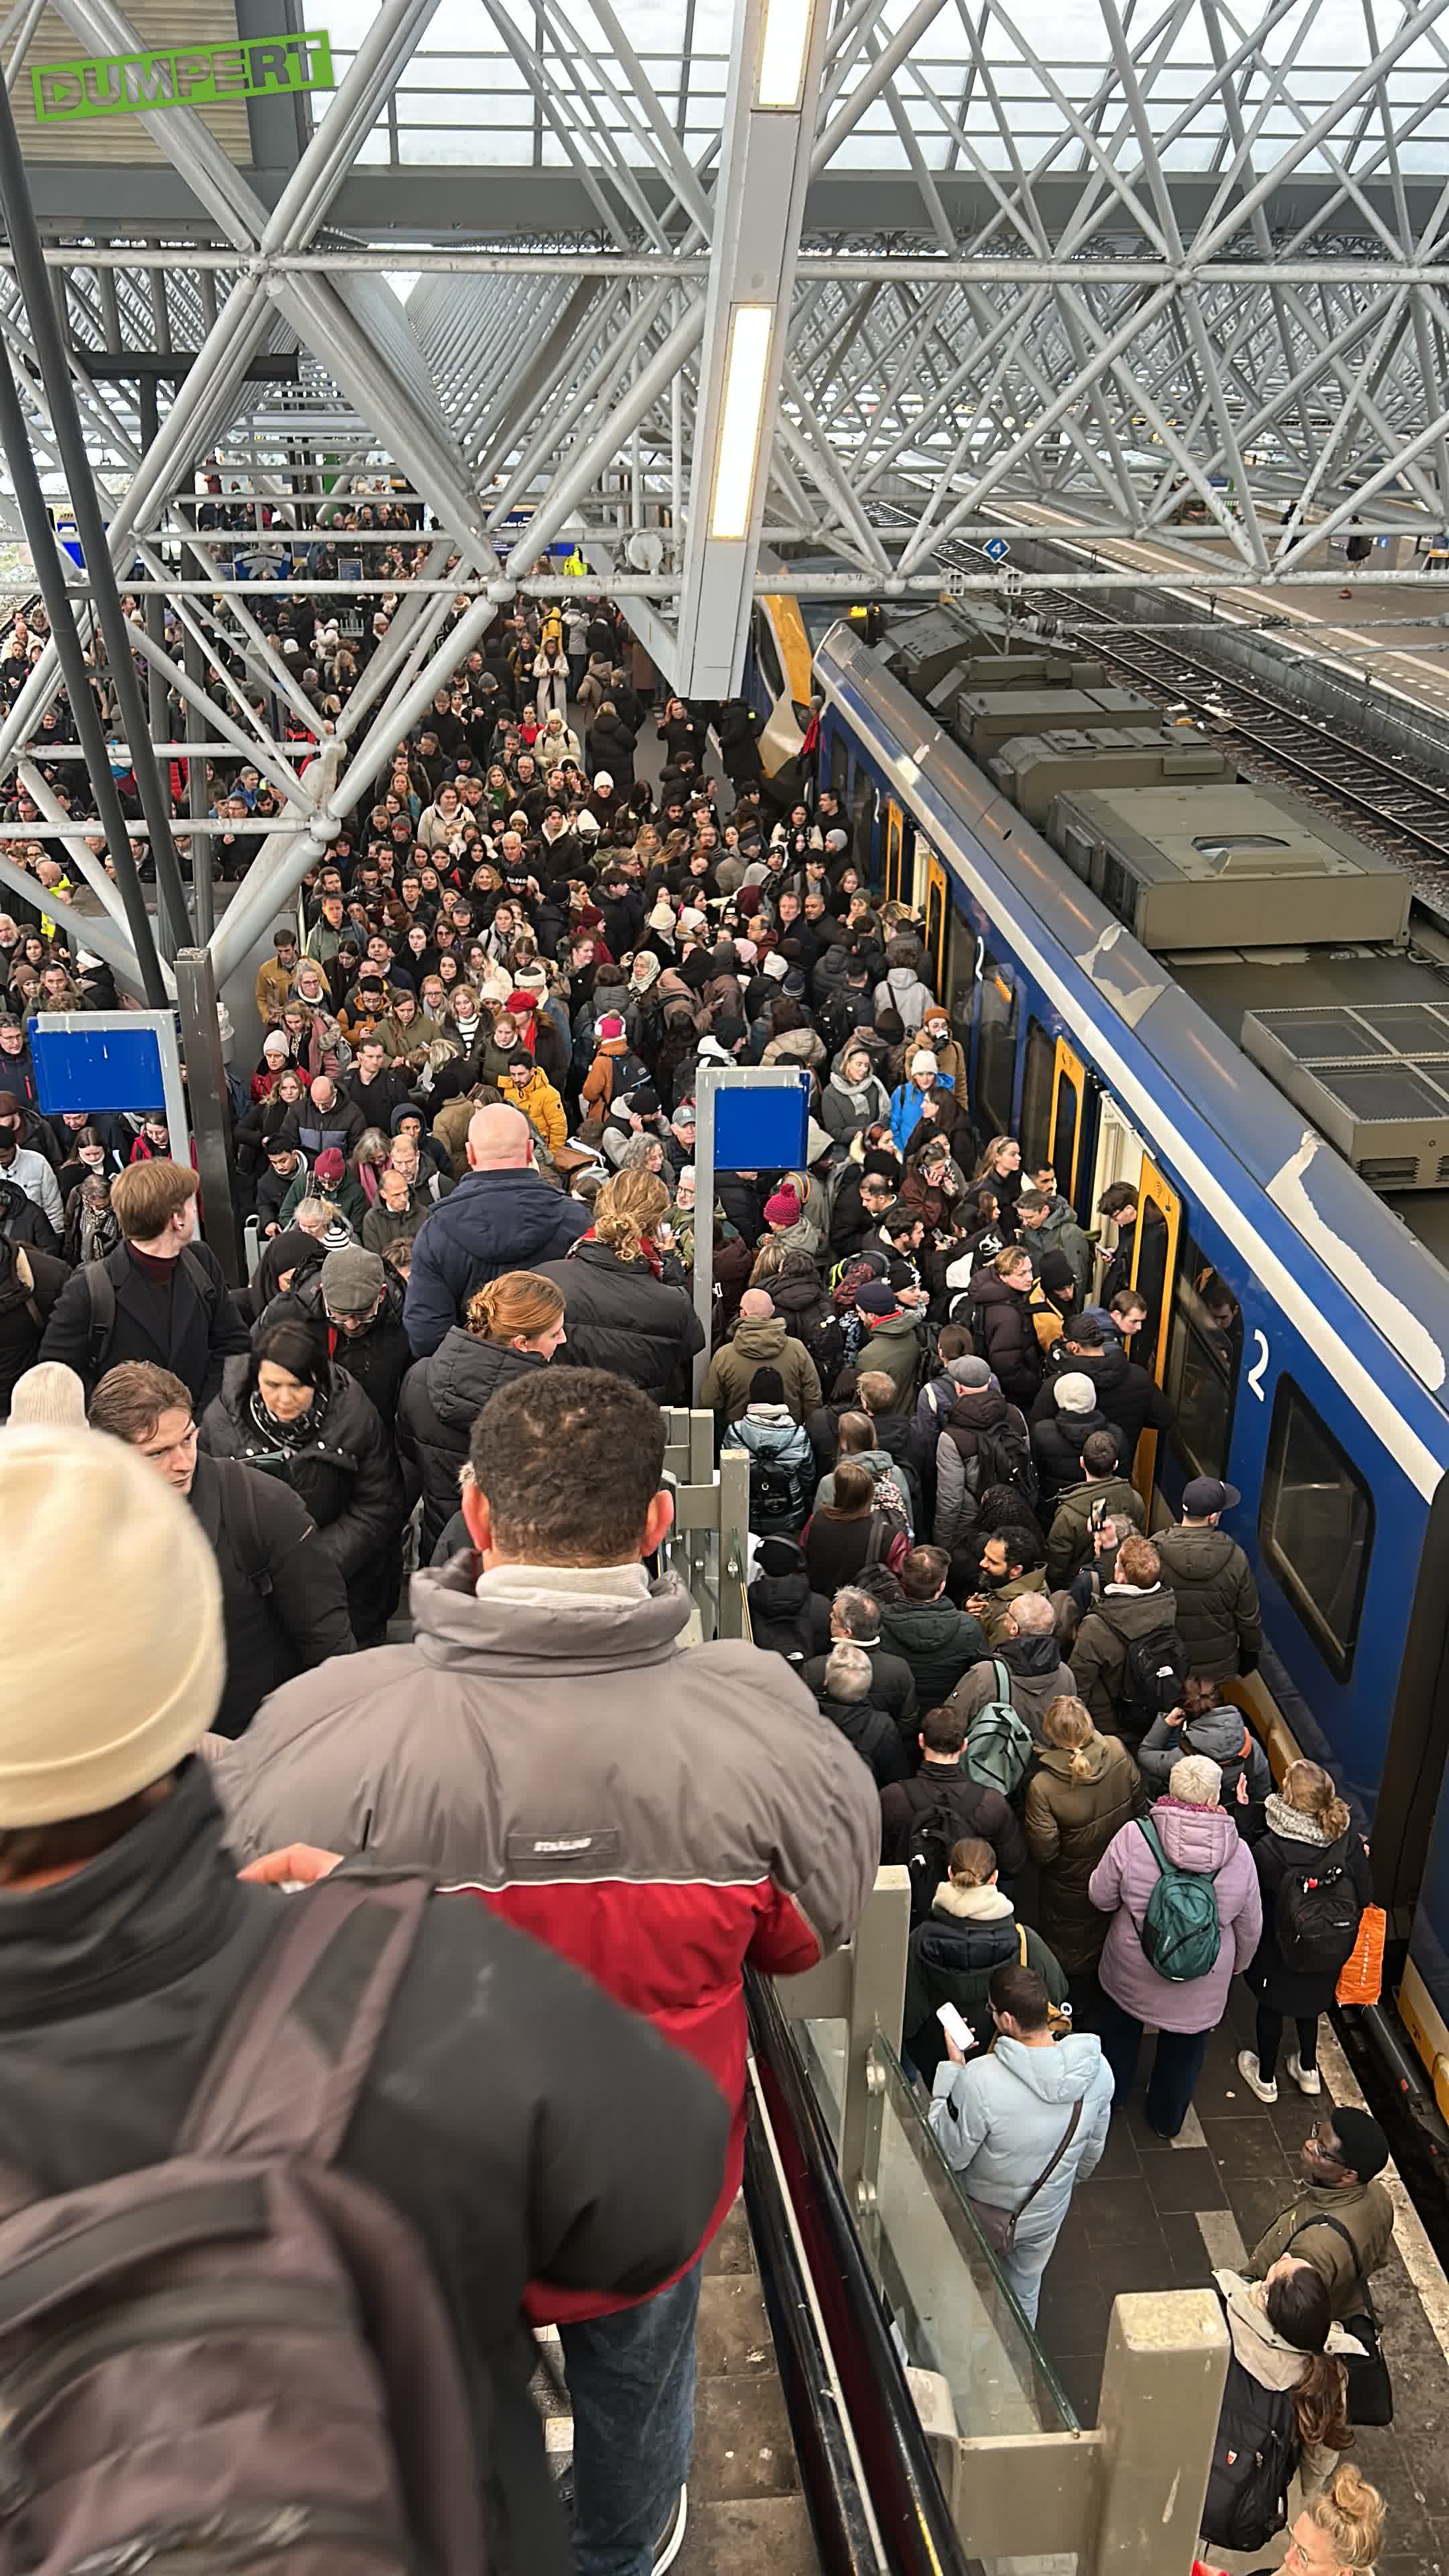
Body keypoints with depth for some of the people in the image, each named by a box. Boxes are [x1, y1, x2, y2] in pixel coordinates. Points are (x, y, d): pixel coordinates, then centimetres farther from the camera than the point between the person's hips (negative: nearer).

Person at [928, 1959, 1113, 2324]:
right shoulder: (1097, 2070, -23)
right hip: (1046, 2214, 4)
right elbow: (1092, 2151, -4)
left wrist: (951, 2069, -21)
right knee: (1025, 2294, 32)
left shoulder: (980, 2079, -41)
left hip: (984, 2216, -3)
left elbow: (950, 2154, -24)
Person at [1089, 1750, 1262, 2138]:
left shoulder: (1133, 1837, -25)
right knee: (1184, 2049, 28)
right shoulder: (1239, 1854, -19)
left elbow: (1101, 1898, -13)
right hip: (1200, 1988, 1)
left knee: (1121, 2032, 30)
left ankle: (1114, 2092, 54)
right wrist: (1238, 1964, 16)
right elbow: (1250, 1926, -4)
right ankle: (1167, 2121, 49)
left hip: (1132, 1972, 0)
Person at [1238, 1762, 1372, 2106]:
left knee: (1271, 2007, 23)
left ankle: (1266, 2078, 43)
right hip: (1330, 1948, 3)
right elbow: (1365, 1896, -14)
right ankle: (1309, 2071, 50)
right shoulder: (1349, 1838, -23)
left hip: (1281, 1950, -3)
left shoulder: (1270, 1849, -35)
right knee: (1310, 2002, 31)